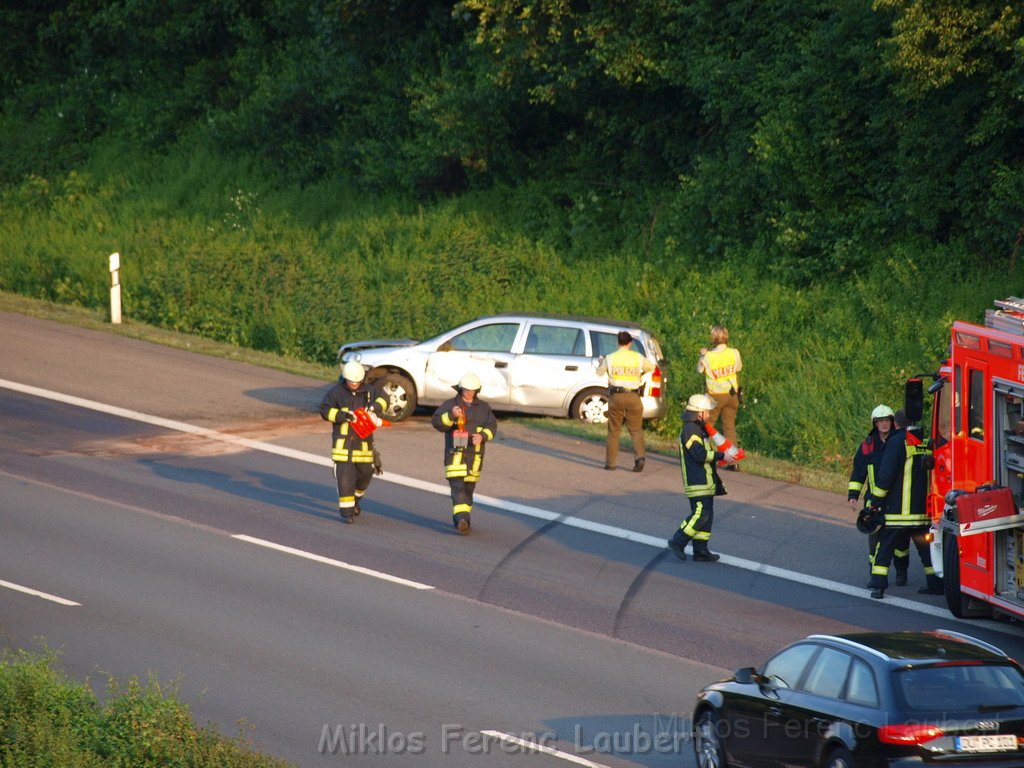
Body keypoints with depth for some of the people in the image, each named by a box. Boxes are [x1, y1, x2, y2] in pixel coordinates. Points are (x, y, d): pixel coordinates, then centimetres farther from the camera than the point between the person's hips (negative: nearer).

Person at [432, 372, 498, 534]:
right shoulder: (449, 405, 5)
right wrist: (451, 415, -22)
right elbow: (437, 422, -4)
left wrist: (482, 436, -16)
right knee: (457, 486, -17)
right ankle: (462, 519, -29)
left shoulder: (483, 408, 13)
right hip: (455, 453, -4)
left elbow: (492, 427, 5)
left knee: (469, 488, 8)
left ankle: (460, 519, 21)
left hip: (475, 453, 4)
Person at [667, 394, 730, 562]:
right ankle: (678, 542, -8)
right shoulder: (690, 430, -15)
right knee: (701, 514, -14)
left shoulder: (699, 429, 19)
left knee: (706, 515, 9)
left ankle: (701, 551, 12)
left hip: (705, 482, 11)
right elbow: (699, 454, -24)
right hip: (697, 483, -11)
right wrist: (721, 455, -22)